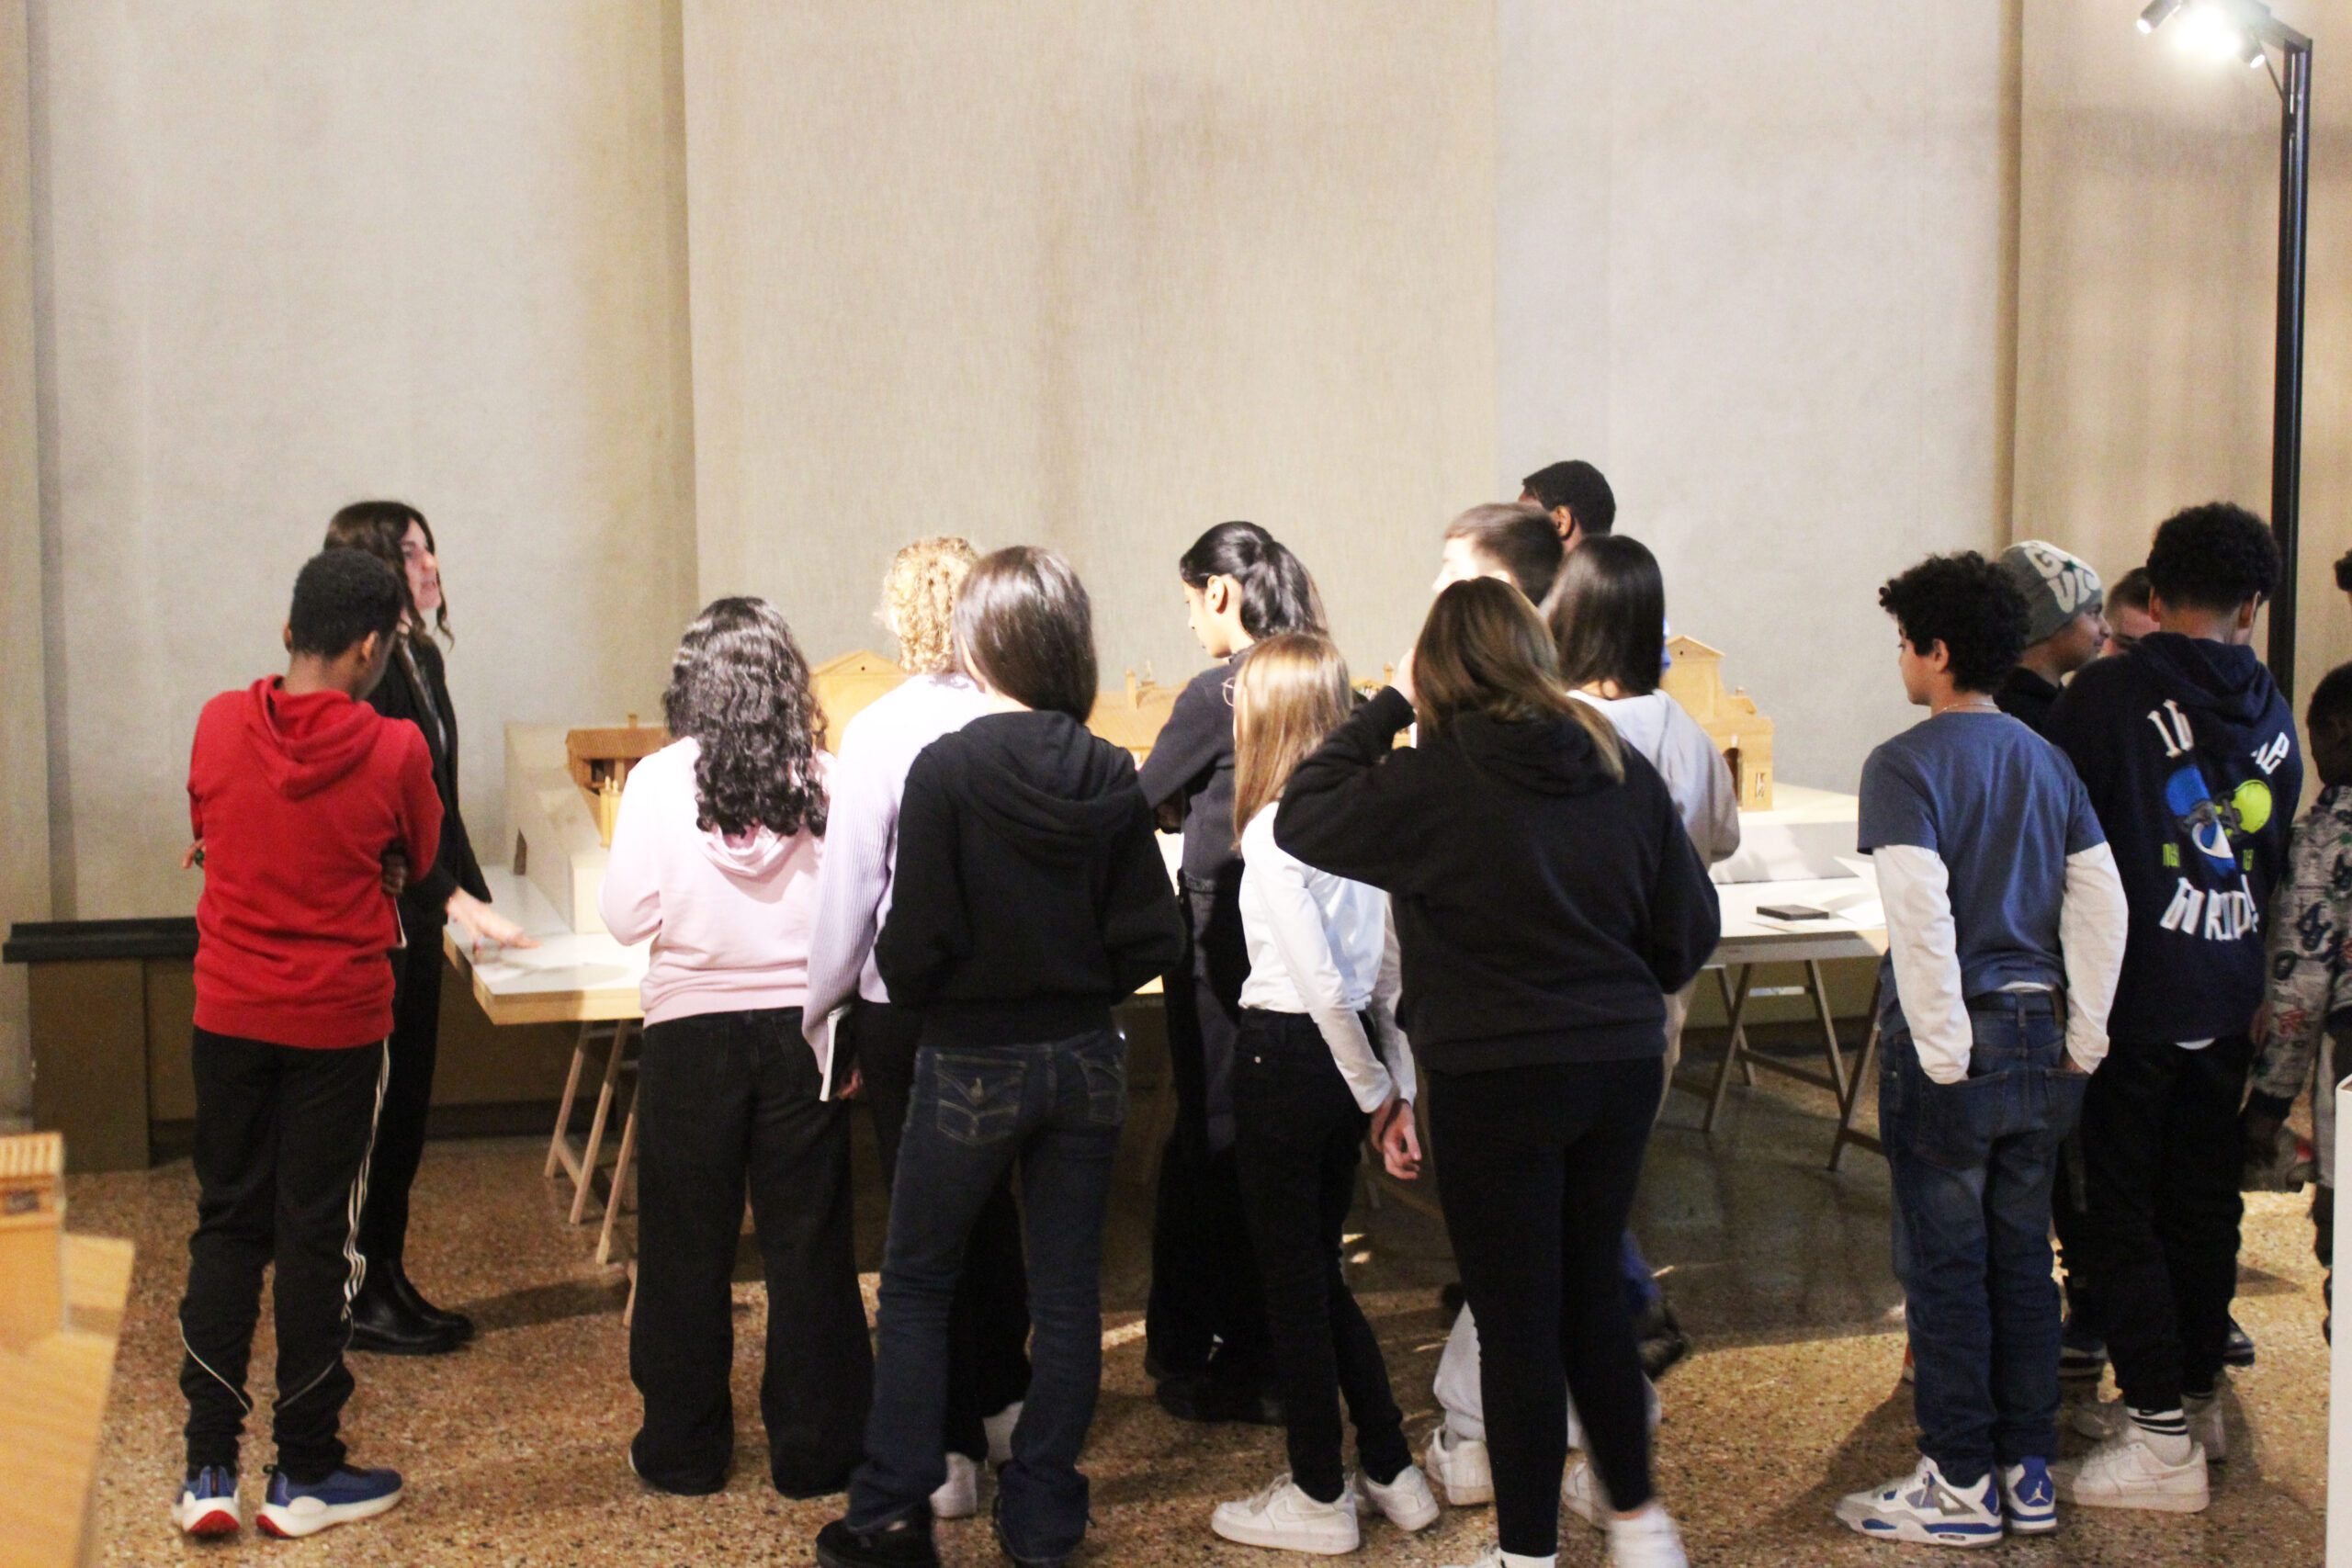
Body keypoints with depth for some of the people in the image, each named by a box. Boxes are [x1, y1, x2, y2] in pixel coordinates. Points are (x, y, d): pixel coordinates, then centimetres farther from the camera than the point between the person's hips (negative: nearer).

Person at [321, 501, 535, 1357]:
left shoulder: (422, 657, 12)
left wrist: (477, 901, 16)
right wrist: (458, 901, -23)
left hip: (416, 916, 9)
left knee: (407, 1101, 13)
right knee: (371, 1104, -1)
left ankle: (390, 1281, 22)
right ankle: (359, 1298, 8)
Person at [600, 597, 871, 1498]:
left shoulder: (659, 781, -9)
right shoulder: (820, 780, -7)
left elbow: (626, 918, -6)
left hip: (691, 1029, -1)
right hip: (802, 1026, 1)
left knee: (687, 1247, 11)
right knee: (808, 1244, 9)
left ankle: (684, 1450, 20)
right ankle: (814, 1453, 16)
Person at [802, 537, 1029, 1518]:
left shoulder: (879, 733, -13)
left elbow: (849, 886, -10)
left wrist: (820, 1008, 2)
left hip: (903, 1004, -3)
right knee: (991, 1197, 21)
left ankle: (951, 1447, 11)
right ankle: (1003, 1400, 35)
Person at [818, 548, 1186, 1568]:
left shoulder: (947, 769, -16)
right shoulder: (1111, 776, -4)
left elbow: (914, 945, -16)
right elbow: (1152, 941, -3)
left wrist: (901, 981, 5)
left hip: (973, 1063, -3)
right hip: (1086, 1060, 4)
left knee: (915, 1283, 13)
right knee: (1066, 1294, 11)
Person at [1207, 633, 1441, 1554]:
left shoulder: (1273, 830, -18)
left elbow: (1321, 982, -20)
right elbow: (1391, 963, 5)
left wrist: (1373, 1088, -8)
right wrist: (1399, 1083, 9)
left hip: (1289, 1056, -8)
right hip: (1344, 1059, 8)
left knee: (1293, 1278, 5)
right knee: (1319, 1271, 19)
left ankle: (1319, 1498, 17)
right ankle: (1392, 1471, 25)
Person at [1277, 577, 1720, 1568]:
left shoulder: (1436, 780, -15)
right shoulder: (1621, 769, 1)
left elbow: (1302, 818, -5)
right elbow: (1691, 925, 7)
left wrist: (1388, 706, -1)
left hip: (1496, 1081, -5)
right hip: (1621, 1069, 6)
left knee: (1518, 1320, 5)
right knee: (1593, 1298, 21)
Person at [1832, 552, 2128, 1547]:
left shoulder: (1905, 765, -11)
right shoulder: (2046, 760, 9)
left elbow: (1920, 919, -21)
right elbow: (2102, 904, 5)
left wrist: (1944, 1056, -16)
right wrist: (2082, 1043, 8)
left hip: (1949, 1039, -6)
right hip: (2040, 1036, 6)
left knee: (1946, 1266, 2)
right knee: (2023, 1258, 14)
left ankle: (1961, 1485, 10)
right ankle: (2030, 1474, 21)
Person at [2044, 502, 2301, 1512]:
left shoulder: (2109, 694, -12)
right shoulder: (2272, 714, 5)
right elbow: (2282, 857, 13)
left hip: (2133, 1000, -5)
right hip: (2230, 1003, 6)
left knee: (2121, 1211, 0)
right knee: (2204, 1202, 16)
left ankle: (2161, 1437, -1)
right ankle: (2194, 1396, 27)